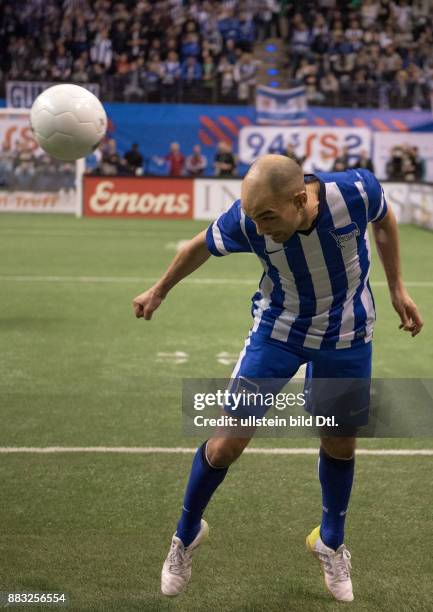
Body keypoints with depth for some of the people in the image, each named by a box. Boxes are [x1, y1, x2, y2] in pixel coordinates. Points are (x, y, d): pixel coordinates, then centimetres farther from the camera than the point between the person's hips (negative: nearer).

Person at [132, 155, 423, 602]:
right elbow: (199, 247, -8)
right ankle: (186, 535, 22)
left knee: (340, 444, 12)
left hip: (345, 334, 1)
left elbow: (383, 220, -5)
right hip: (278, 327, -1)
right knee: (226, 445, -5)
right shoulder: (245, 220, -30)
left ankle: (331, 544, 39)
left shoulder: (355, 191, -30)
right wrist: (159, 291, 8)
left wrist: (397, 288, 3)